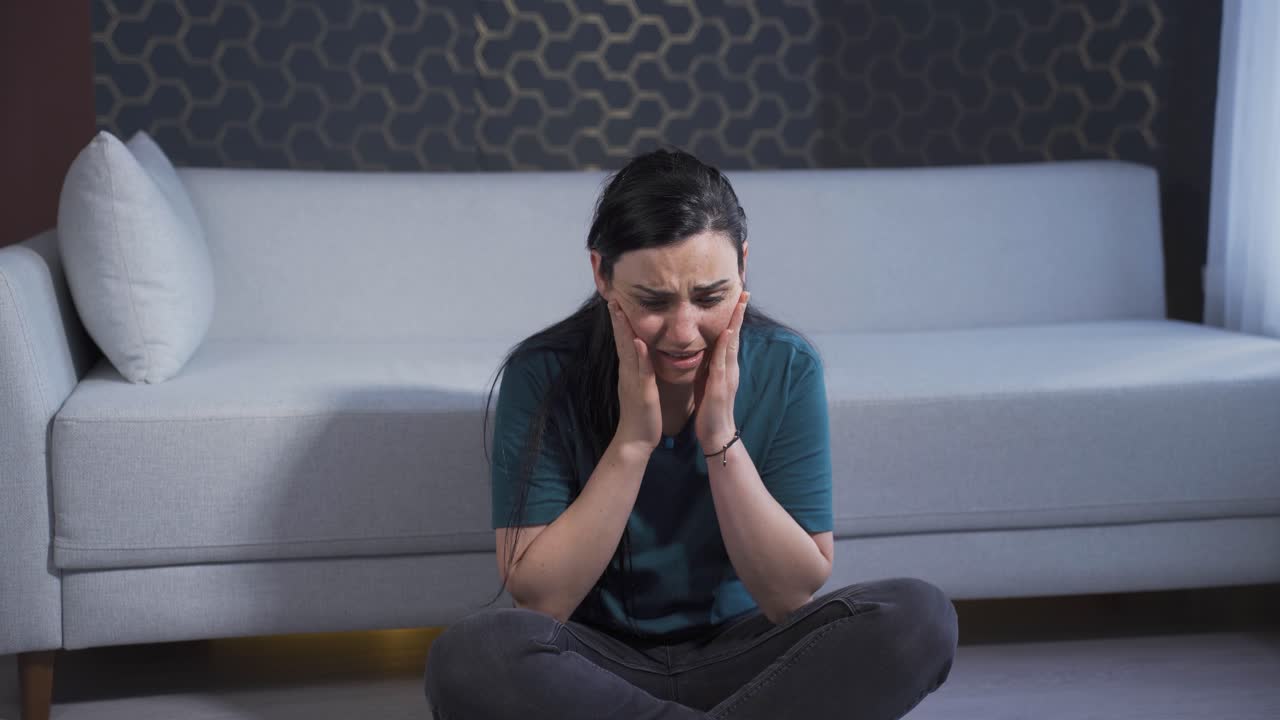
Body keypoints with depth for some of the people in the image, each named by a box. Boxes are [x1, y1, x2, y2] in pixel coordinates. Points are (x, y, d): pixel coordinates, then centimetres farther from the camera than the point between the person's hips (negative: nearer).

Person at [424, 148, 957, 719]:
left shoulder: (788, 367, -9)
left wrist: (721, 436, -20)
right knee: (470, 656, -33)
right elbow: (537, 600, -16)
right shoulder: (544, 374, -13)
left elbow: (794, 595, -9)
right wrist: (633, 439, -22)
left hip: (739, 658, 2)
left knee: (919, 615, -23)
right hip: (597, 665, -1)